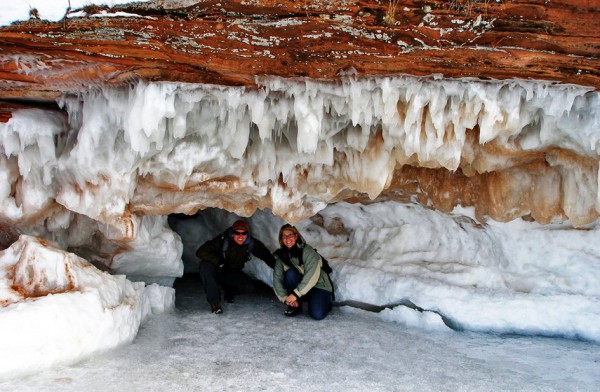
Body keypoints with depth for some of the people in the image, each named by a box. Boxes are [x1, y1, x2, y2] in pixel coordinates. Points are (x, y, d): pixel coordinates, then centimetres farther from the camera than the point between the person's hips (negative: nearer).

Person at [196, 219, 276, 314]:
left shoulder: (251, 243, -14)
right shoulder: (223, 240, -27)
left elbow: (266, 256, -2)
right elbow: (201, 252, -33)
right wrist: (218, 261, -38)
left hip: (232, 273, 3)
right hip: (216, 271, -3)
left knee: (249, 286, -22)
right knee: (205, 265, -36)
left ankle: (229, 292, 13)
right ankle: (214, 301, -28)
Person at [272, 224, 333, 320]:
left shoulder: (307, 251, -18)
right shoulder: (281, 255, -2)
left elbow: (312, 276, -27)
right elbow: (277, 279, -8)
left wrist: (296, 294, -31)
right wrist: (285, 297, -22)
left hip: (318, 286, -4)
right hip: (299, 288, 4)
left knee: (317, 314, -28)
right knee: (290, 273, -26)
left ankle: (326, 302, 9)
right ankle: (295, 306, -12)